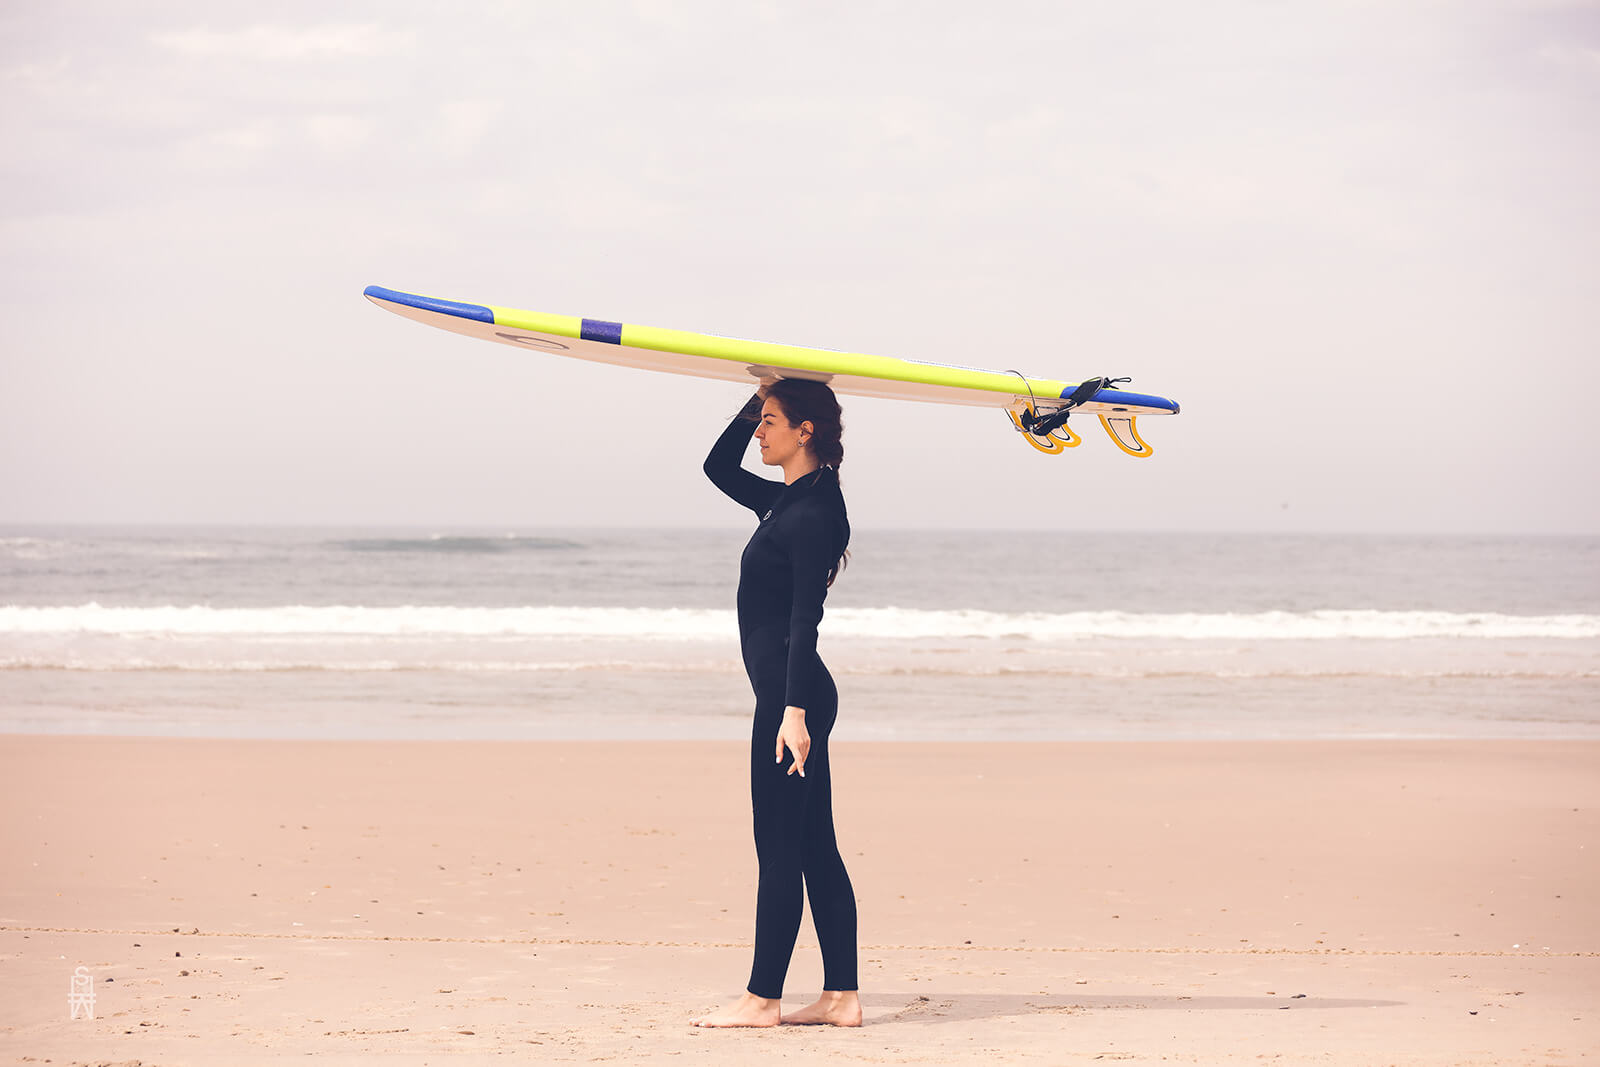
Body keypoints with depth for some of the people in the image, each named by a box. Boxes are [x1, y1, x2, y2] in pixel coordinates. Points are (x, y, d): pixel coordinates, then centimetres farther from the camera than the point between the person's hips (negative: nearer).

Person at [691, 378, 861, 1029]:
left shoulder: (810, 513, -14)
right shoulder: (788, 502, 14)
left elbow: (804, 620, -19)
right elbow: (720, 468, 28)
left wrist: (794, 710, -23)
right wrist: (757, 401, 17)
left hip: (791, 692, -10)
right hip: (792, 693, 10)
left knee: (779, 848, -5)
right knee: (814, 847, 9)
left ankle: (762, 1000, -1)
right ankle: (841, 996, 10)